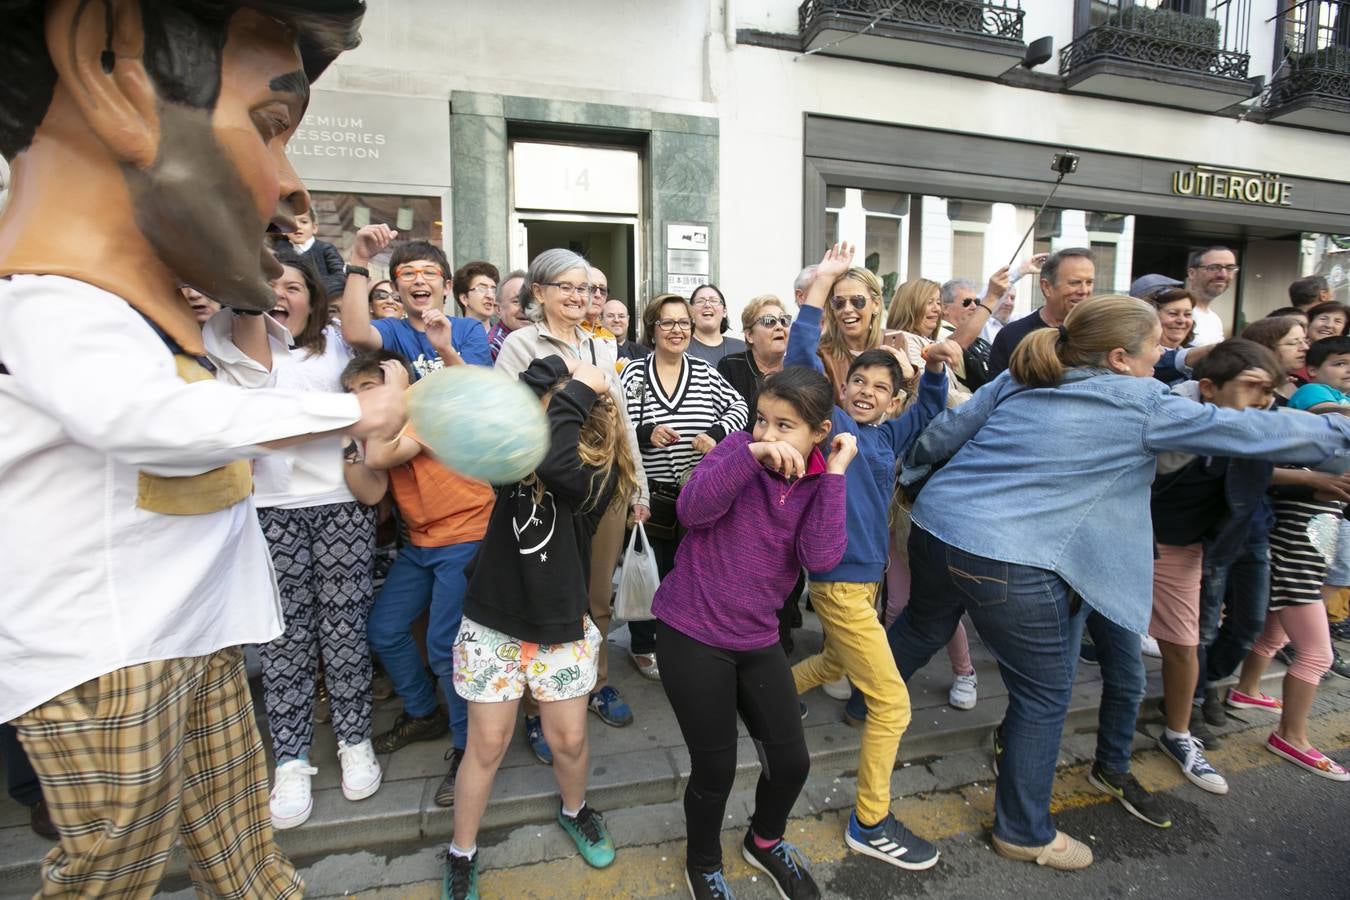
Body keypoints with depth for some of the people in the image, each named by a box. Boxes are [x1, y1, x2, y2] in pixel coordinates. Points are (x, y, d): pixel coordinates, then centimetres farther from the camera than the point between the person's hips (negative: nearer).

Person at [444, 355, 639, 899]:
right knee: (487, 746, 10)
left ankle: (574, 811, 45)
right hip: (494, 622, 1)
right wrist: (554, 368, -23)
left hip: (563, 628, 0)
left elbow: (554, 466, -36)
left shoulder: (602, 473, -14)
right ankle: (462, 854, 35)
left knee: (569, 740, 12)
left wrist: (576, 389, -27)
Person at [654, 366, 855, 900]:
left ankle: (765, 842, 47)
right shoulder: (740, 448, -10)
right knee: (715, 768, 7)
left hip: (757, 640, 4)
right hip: (691, 634, -4)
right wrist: (751, 455, -36)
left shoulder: (819, 482, -1)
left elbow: (821, 559, -17)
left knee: (792, 761, 12)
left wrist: (836, 474, -18)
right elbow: (692, 510, -27)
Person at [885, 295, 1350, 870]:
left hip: (934, 526, 6)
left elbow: (943, 432, 11)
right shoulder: (1143, 405, -4)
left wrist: (912, 465, 29)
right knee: (1045, 695, 14)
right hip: (1012, 563, -6)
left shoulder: (1018, 380, 9)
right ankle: (1024, 833, 32)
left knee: (921, 629, 31)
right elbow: (1252, 431, 5)